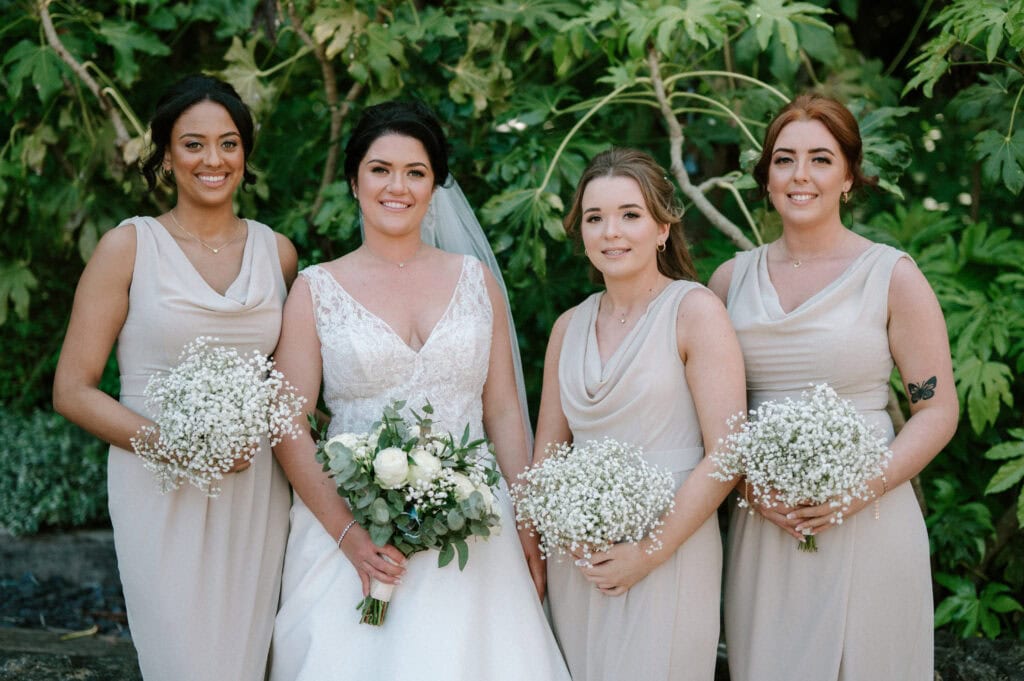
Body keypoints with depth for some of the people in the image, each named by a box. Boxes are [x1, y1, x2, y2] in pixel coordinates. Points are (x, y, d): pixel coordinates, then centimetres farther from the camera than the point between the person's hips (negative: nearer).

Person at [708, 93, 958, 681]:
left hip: (868, 521, -3)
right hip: (762, 522, 3)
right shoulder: (733, 278, 6)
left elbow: (938, 411, -4)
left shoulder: (892, 275, -3)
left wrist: (863, 488, -16)